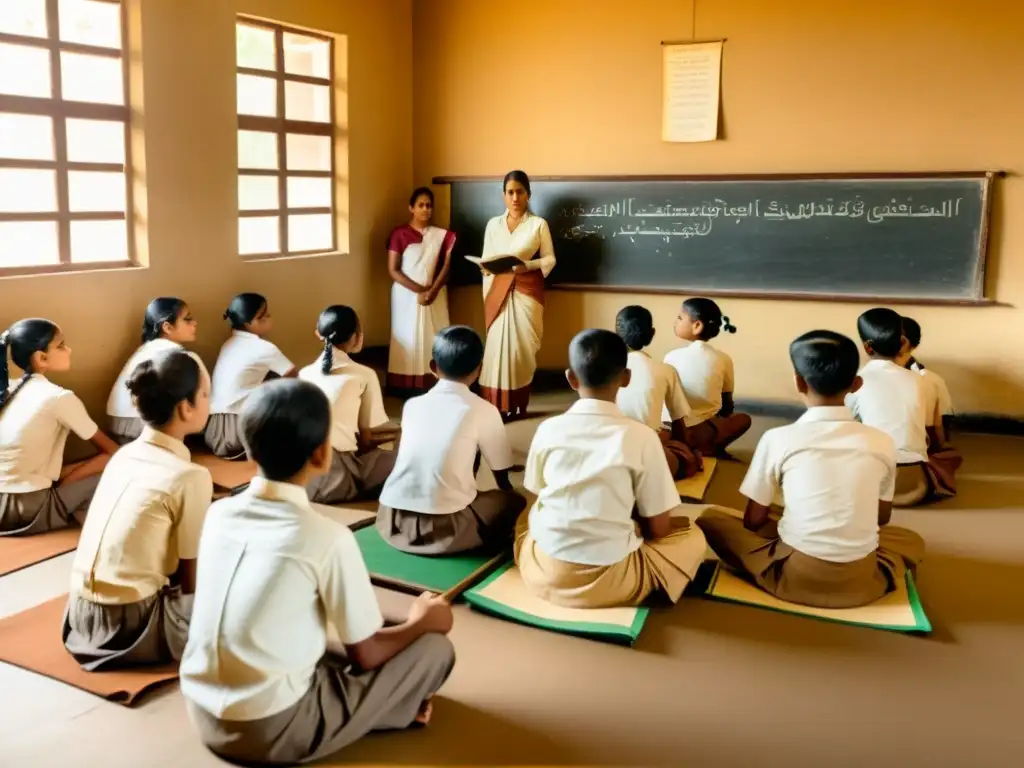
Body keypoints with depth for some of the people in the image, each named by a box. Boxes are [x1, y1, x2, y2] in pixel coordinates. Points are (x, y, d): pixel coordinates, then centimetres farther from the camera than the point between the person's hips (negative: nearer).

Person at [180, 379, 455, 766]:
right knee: (435, 648, 2)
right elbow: (365, 655, -8)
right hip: (273, 732, -6)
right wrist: (421, 622, 11)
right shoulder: (327, 538, -19)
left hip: (202, 714, 6)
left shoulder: (219, 513, -1)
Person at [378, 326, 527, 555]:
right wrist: (509, 505, 32)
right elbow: (503, 480, 10)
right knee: (515, 502, 20)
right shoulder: (483, 410, 1)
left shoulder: (412, 405, 12)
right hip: (444, 529, -4)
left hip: (391, 522, 5)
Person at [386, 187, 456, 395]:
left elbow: (446, 267, 3)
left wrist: (433, 290, -13)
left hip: (435, 295, 3)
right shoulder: (399, 234, -3)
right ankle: (406, 389, 1)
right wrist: (419, 289, -14)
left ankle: (433, 387, 4)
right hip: (407, 295, -2)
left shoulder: (442, 235, 7)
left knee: (434, 340, 0)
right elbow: (393, 270, -7)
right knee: (407, 340, -2)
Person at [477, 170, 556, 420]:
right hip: (499, 290, 2)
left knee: (522, 345, -1)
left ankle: (519, 404, 9)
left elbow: (550, 259, 0)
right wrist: (487, 290, -1)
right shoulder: (494, 224, 9)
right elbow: (486, 260, 10)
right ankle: (497, 405, 3)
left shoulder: (539, 224, 1)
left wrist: (528, 265, -18)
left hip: (527, 290, -2)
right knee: (498, 344, -3)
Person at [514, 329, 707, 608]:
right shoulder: (641, 437, -12)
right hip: (609, 581, -2)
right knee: (692, 536, 21)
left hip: (543, 574, 3)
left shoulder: (547, 430, -4)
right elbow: (658, 528, -5)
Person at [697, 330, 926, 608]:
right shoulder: (882, 443, -1)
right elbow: (882, 518, 14)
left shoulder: (777, 439, -8)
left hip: (795, 578, -3)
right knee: (912, 540, 34)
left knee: (710, 520, 17)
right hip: (861, 582, 3)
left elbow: (753, 521, 1)